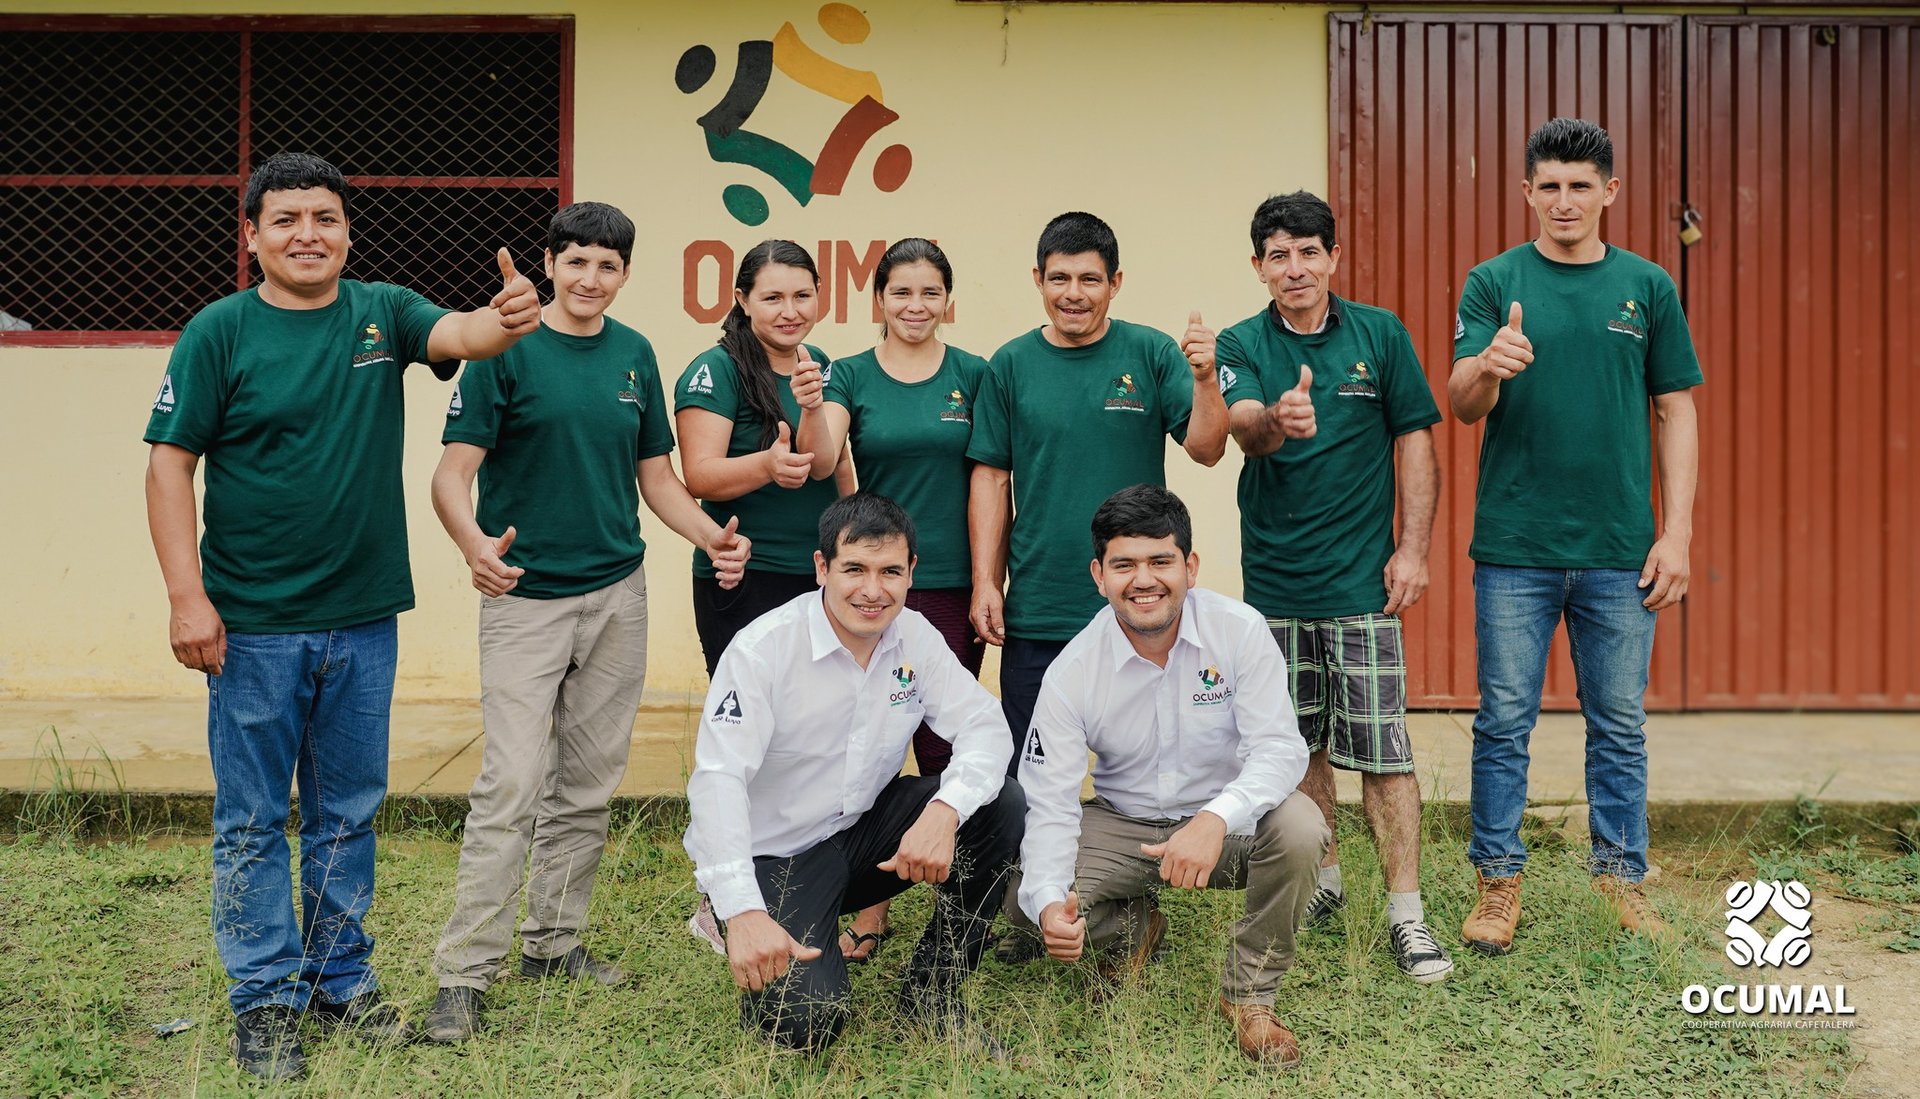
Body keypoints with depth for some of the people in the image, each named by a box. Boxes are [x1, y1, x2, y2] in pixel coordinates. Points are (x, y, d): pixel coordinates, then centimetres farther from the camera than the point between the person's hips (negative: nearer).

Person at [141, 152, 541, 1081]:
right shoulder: (219, 331, -5)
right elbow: (170, 465, -6)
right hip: (252, 622, -3)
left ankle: (341, 979, 27)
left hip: (363, 618, 3)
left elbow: (459, 334, -15)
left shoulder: (382, 313, 4)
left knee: (350, 813, 14)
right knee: (253, 819, 4)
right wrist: (187, 595, -15)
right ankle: (265, 1000, 16)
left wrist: (509, 319, -40)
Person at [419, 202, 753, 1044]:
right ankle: (463, 974, -4)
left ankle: (553, 942, 24)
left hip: (618, 594, 5)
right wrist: (474, 543, -32)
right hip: (526, 598, -5)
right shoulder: (505, 349, -6)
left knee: (587, 785, 11)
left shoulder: (635, 354, 9)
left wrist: (711, 536, -3)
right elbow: (454, 472, -12)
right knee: (511, 785, -10)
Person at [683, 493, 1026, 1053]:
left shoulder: (915, 638, -3)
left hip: (866, 830, 5)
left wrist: (945, 810, -32)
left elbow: (984, 728, -9)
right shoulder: (763, 648, -20)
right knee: (805, 1019, -26)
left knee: (1001, 806, -17)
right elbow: (717, 780, -28)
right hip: (775, 855, -5)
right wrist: (744, 913, -41)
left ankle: (932, 991, -2)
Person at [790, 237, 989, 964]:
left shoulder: (973, 376, 3)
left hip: (953, 585, 0)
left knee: (944, 743, 5)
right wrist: (810, 409, -32)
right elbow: (820, 463, -12)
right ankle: (870, 908, 11)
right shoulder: (851, 376, 2)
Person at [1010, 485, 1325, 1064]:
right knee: (1026, 898, -22)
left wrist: (1215, 820, -43)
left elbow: (1279, 747, -22)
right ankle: (1128, 930, 16)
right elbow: (1050, 803, -16)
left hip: (1228, 826, -1)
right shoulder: (1071, 673, -14)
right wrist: (1048, 903, -36)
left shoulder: (1240, 631, -17)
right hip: (1124, 828, 1)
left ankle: (1250, 996, -8)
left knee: (1298, 826, -33)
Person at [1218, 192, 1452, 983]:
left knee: (1382, 748, -5)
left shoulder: (1380, 335, 2)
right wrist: (1276, 420, -43)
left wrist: (1412, 548, -6)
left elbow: (1414, 443, 3)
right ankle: (1323, 880, 30)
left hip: (1361, 578, -2)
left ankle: (1406, 914, 1)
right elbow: (1242, 428, -19)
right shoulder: (1242, 346, 1)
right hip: (1274, 578, 2)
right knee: (1299, 743, 13)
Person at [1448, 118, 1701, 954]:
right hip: (1514, 547, -1)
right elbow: (1462, 405, -7)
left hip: (1619, 549, 1)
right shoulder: (1494, 282, 2)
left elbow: (1675, 413, 7)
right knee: (1504, 721, 4)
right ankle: (1499, 882, 15)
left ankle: (1621, 876, 22)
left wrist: (1677, 532, -1)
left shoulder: (1647, 287, 6)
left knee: (1619, 723, 9)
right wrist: (1488, 366, -31)